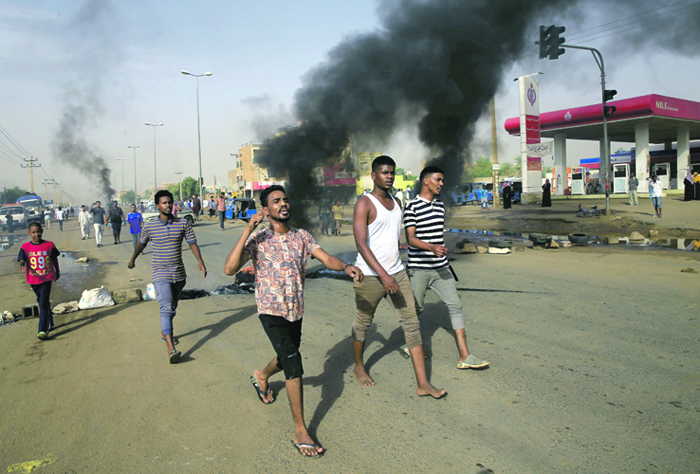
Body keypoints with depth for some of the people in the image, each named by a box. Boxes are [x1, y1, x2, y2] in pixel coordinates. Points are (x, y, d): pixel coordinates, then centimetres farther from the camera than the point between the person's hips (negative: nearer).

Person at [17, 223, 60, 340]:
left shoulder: (49, 245, -4)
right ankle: (50, 323, 39)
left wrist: (57, 272, 18)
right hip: (33, 280, 3)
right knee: (42, 303, 20)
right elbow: (22, 260, -13)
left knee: (43, 304, -12)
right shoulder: (25, 247, -3)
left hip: (47, 278, -3)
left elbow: (54, 259, 8)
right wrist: (22, 267, -36)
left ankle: (43, 330, -13)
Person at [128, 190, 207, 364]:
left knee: (172, 307, 18)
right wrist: (133, 259, 29)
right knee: (167, 308, -16)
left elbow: (192, 243, 0)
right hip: (160, 274, -3)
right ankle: (171, 349, -24)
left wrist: (200, 260, -14)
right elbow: (142, 243, 15)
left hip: (179, 274, 3)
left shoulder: (183, 223, 0)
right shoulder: (149, 226, -2)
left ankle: (164, 332, 43)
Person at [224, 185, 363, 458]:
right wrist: (248, 231, -29)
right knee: (293, 362, -17)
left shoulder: (302, 237, 1)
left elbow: (326, 258, -10)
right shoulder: (258, 240, -12)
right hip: (271, 310, -5)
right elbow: (229, 269, -24)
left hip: (296, 310, 6)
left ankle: (261, 376, 59)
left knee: (287, 358, 23)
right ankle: (300, 431, -7)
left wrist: (346, 267, -32)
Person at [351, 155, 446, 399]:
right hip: (370, 275, -6)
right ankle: (359, 366, 38)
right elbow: (361, 244, -21)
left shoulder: (397, 202, 11)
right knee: (362, 323, 12)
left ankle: (422, 383, 3)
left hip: (397, 272, 6)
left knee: (411, 323, 0)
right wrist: (383, 276, -28)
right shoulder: (364, 204, -12)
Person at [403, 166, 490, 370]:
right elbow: (410, 238, -16)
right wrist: (432, 247, -32)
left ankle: (464, 356, 0)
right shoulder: (412, 206, -8)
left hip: (441, 268, 6)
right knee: (416, 309, 6)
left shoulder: (440, 205, 14)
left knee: (455, 306, -1)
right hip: (419, 269, -6)